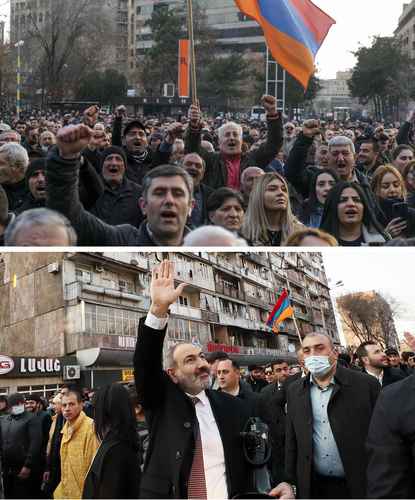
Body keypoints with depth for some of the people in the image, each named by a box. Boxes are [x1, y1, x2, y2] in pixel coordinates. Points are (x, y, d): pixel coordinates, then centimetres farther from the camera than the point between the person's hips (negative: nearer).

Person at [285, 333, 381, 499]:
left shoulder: (366, 385, -9)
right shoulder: (294, 391, 3)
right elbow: (292, 441, 9)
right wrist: (290, 481, 6)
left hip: (358, 485, -3)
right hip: (313, 486, 3)